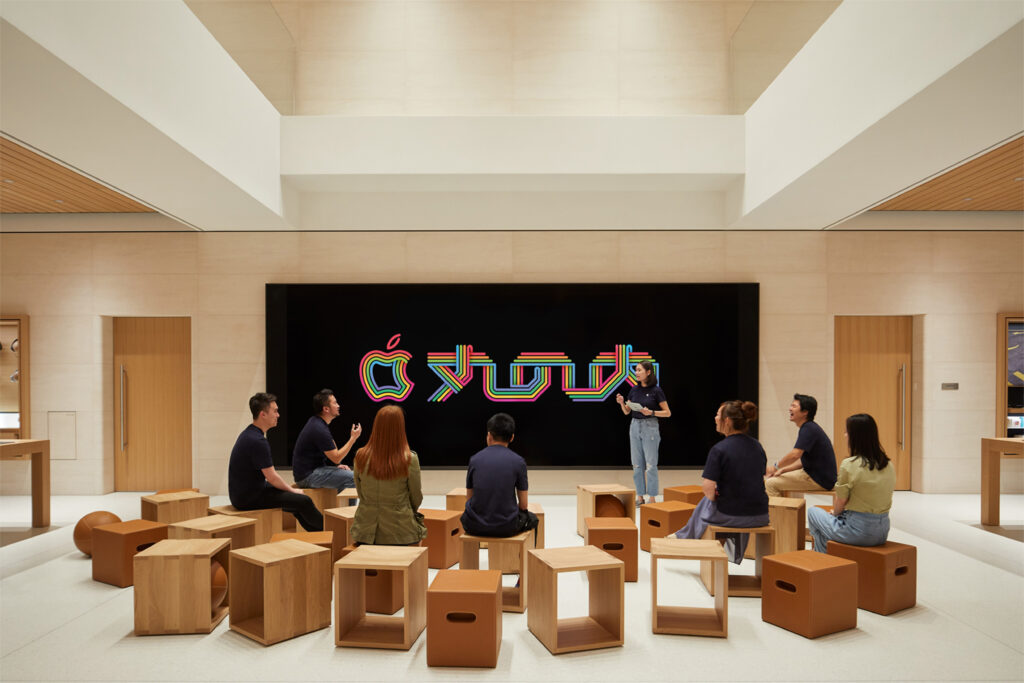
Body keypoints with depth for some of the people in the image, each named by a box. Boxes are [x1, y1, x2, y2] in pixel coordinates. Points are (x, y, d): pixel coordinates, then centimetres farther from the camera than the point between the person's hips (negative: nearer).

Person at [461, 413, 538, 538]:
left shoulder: (474, 459, 0)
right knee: (531, 519, 30)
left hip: (474, 527, 2)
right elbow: (523, 505, 0)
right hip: (507, 527, -2)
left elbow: (468, 499, 9)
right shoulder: (518, 461, -6)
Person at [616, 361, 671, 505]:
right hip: (634, 426, 5)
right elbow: (626, 412, 12)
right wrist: (621, 403, -8)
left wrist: (651, 412, -20)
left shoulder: (656, 390, -8)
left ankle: (652, 498, 8)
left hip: (650, 427, -5)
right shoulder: (634, 390, 7)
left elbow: (667, 413, -6)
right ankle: (640, 497, 17)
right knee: (637, 464, 8)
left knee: (650, 464, -1)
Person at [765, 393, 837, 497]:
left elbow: (795, 455, -28)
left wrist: (776, 466, -13)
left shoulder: (809, 429, -18)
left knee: (771, 484, -16)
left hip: (820, 480, -10)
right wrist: (783, 470, 8)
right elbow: (803, 461, 19)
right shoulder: (809, 427, 15)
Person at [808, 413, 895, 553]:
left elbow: (841, 502, -10)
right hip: (882, 532, 7)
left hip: (858, 532, -7)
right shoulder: (889, 466, 2)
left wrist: (835, 513, 13)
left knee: (813, 512, 19)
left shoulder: (849, 465, -18)